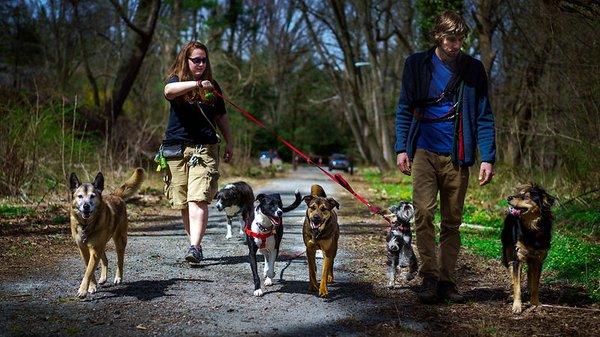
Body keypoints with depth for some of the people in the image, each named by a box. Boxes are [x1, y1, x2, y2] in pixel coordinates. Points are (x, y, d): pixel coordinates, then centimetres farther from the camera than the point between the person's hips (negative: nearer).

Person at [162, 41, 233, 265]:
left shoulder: (212, 87, 13)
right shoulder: (176, 81, 3)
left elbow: (221, 116, 24)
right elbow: (169, 91, -23)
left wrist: (229, 142, 20)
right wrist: (196, 83, -37)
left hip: (205, 148, 0)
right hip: (176, 146, 0)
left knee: (198, 198, -15)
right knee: (182, 203, 5)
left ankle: (195, 247, -24)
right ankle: (194, 242, 18)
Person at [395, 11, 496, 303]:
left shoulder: (473, 69, 4)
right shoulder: (417, 64, 4)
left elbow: (484, 116, 4)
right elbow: (404, 109, 7)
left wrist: (488, 158, -5)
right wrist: (401, 148, -3)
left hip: (457, 157, 1)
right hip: (423, 152, -1)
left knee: (452, 222, 5)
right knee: (423, 213, -15)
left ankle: (446, 281, 13)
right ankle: (429, 278, -9)